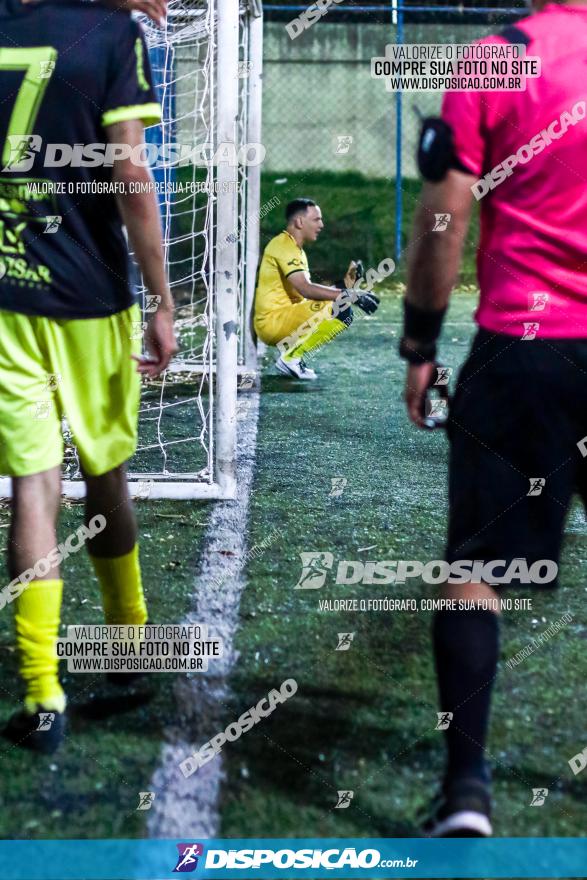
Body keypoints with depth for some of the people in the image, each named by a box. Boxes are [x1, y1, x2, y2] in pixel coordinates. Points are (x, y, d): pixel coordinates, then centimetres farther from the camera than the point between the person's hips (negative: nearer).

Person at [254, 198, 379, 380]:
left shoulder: (296, 249, 20)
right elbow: (305, 289, -24)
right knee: (340, 309, -21)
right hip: (272, 322, -10)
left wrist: (344, 285, 4)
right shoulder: (283, 245, -13)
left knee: (344, 313, 17)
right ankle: (291, 357, -16)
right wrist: (351, 296, -25)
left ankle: (289, 348, 7)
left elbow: (310, 289, 18)